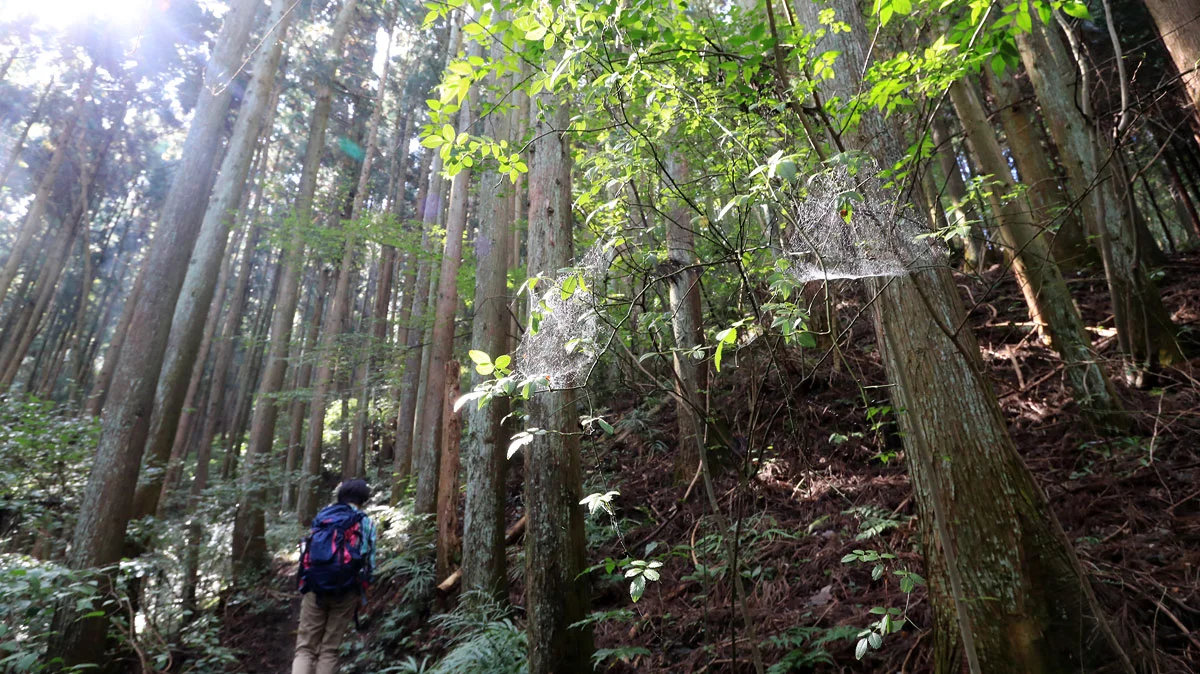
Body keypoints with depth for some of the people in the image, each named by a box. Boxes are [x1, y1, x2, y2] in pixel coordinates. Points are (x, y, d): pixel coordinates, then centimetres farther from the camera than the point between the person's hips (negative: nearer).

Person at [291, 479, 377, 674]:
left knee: (305, 648, 9)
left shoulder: (321, 517, 11)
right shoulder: (366, 524, 1)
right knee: (329, 650, 9)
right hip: (346, 592, -2)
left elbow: (307, 552, 11)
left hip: (314, 589, 2)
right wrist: (362, 592, 9)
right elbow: (369, 562, -2)